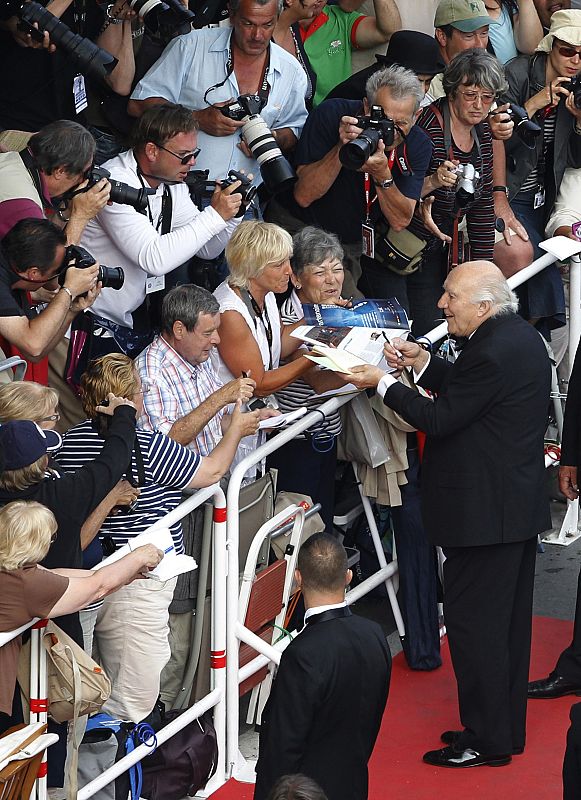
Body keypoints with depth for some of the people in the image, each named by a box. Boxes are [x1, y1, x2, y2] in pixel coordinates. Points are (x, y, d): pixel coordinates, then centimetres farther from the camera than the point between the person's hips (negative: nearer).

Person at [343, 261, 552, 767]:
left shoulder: (492, 353, -23)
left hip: (484, 512, -10)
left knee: (472, 622, -3)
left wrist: (382, 383, -9)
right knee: (507, 621, 17)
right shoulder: (520, 336, 8)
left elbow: (438, 419, -19)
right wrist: (421, 362, 6)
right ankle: (506, 728, 26)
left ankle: (486, 741, 2)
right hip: (518, 507, 10)